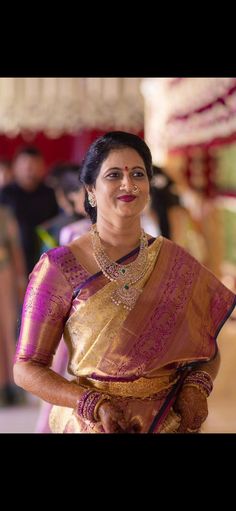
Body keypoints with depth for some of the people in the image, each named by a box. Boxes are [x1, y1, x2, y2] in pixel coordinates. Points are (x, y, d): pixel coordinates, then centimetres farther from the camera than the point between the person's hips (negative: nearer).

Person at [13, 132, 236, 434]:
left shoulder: (177, 263, -2)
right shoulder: (59, 268, -11)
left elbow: (208, 349, 9)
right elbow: (26, 368, -10)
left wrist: (196, 388, -12)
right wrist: (97, 405, -22)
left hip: (173, 421, 3)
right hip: (91, 424, -3)